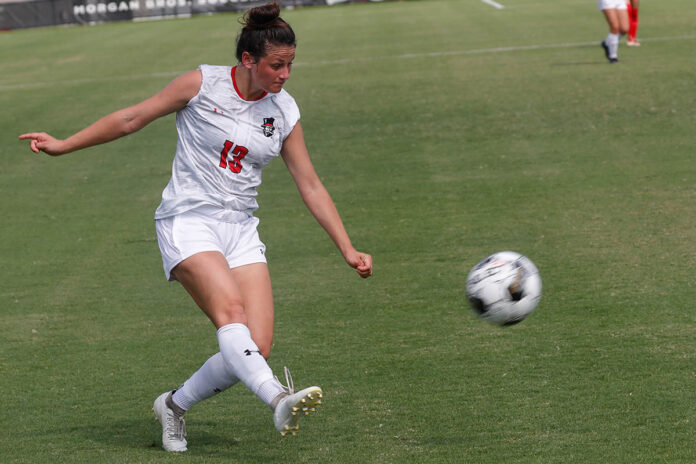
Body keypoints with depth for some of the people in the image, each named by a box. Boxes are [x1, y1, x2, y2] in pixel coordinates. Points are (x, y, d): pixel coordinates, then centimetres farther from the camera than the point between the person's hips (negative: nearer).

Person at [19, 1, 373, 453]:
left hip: (241, 230, 5)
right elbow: (133, 118, 5)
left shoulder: (284, 111, 6)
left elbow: (311, 186, 11)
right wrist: (63, 145, 9)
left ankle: (175, 405, 11)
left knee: (258, 347, -10)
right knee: (229, 306, -31)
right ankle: (278, 398, -51)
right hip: (188, 221, -4)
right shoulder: (203, 85, -5)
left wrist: (348, 249, 7)